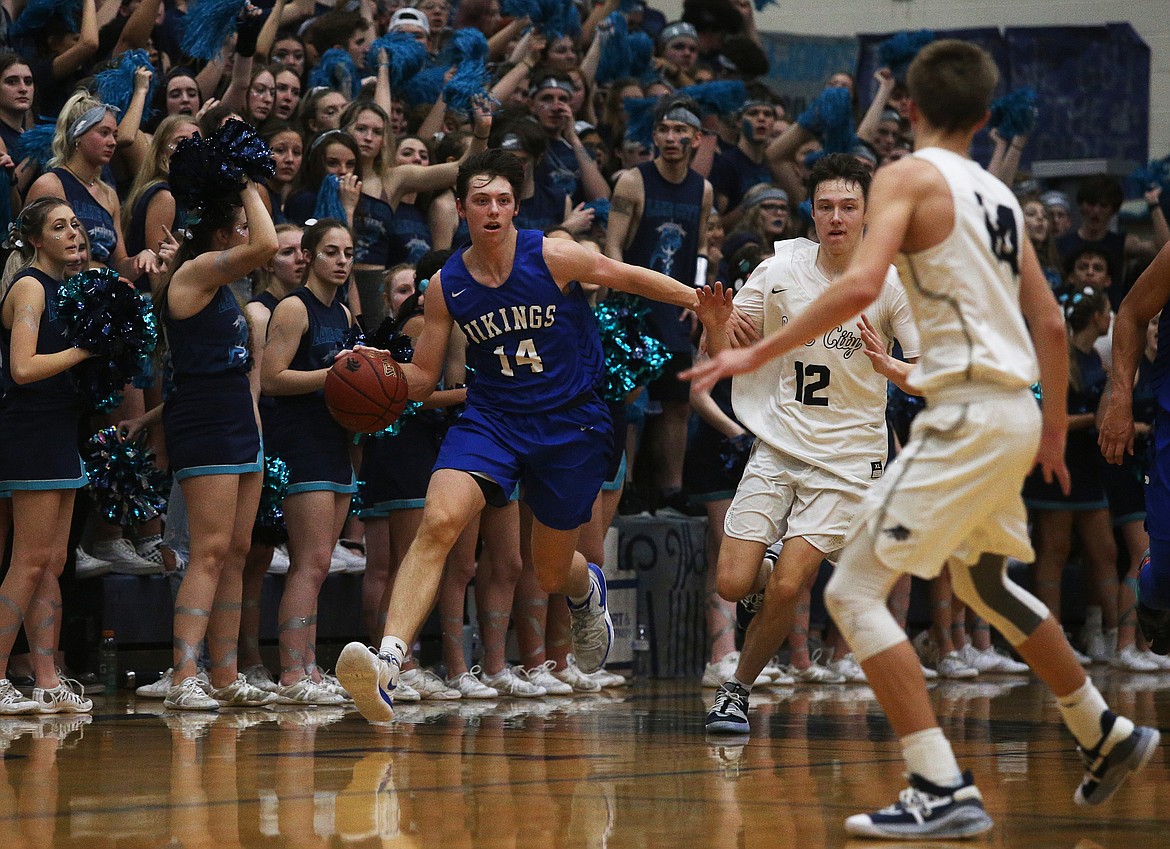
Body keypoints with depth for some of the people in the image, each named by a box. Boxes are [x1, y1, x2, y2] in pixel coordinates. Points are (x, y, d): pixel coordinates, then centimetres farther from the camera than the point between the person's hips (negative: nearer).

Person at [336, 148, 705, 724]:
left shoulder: (553, 257, -12)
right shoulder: (446, 286, -3)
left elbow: (631, 278, 2)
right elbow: (422, 378, 5)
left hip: (571, 424, -1)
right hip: (491, 418, 1)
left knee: (551, 574, 11)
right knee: (437, 523, -26)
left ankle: (588, 590, 53)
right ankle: (386, 666, -37)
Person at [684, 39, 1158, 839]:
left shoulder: (909, 176, -7)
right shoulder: (998, 195, 15)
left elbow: (860, 285, -23)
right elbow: (1052, 325, 17)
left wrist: (758, 353, -19)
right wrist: (1055, 428, 31)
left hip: (967, 412, -8)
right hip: (1014, 410, 8)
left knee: (856, 589, -7)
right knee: (984, 583, 31)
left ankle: (945, 793, -17)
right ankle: (1108, 736, 43)